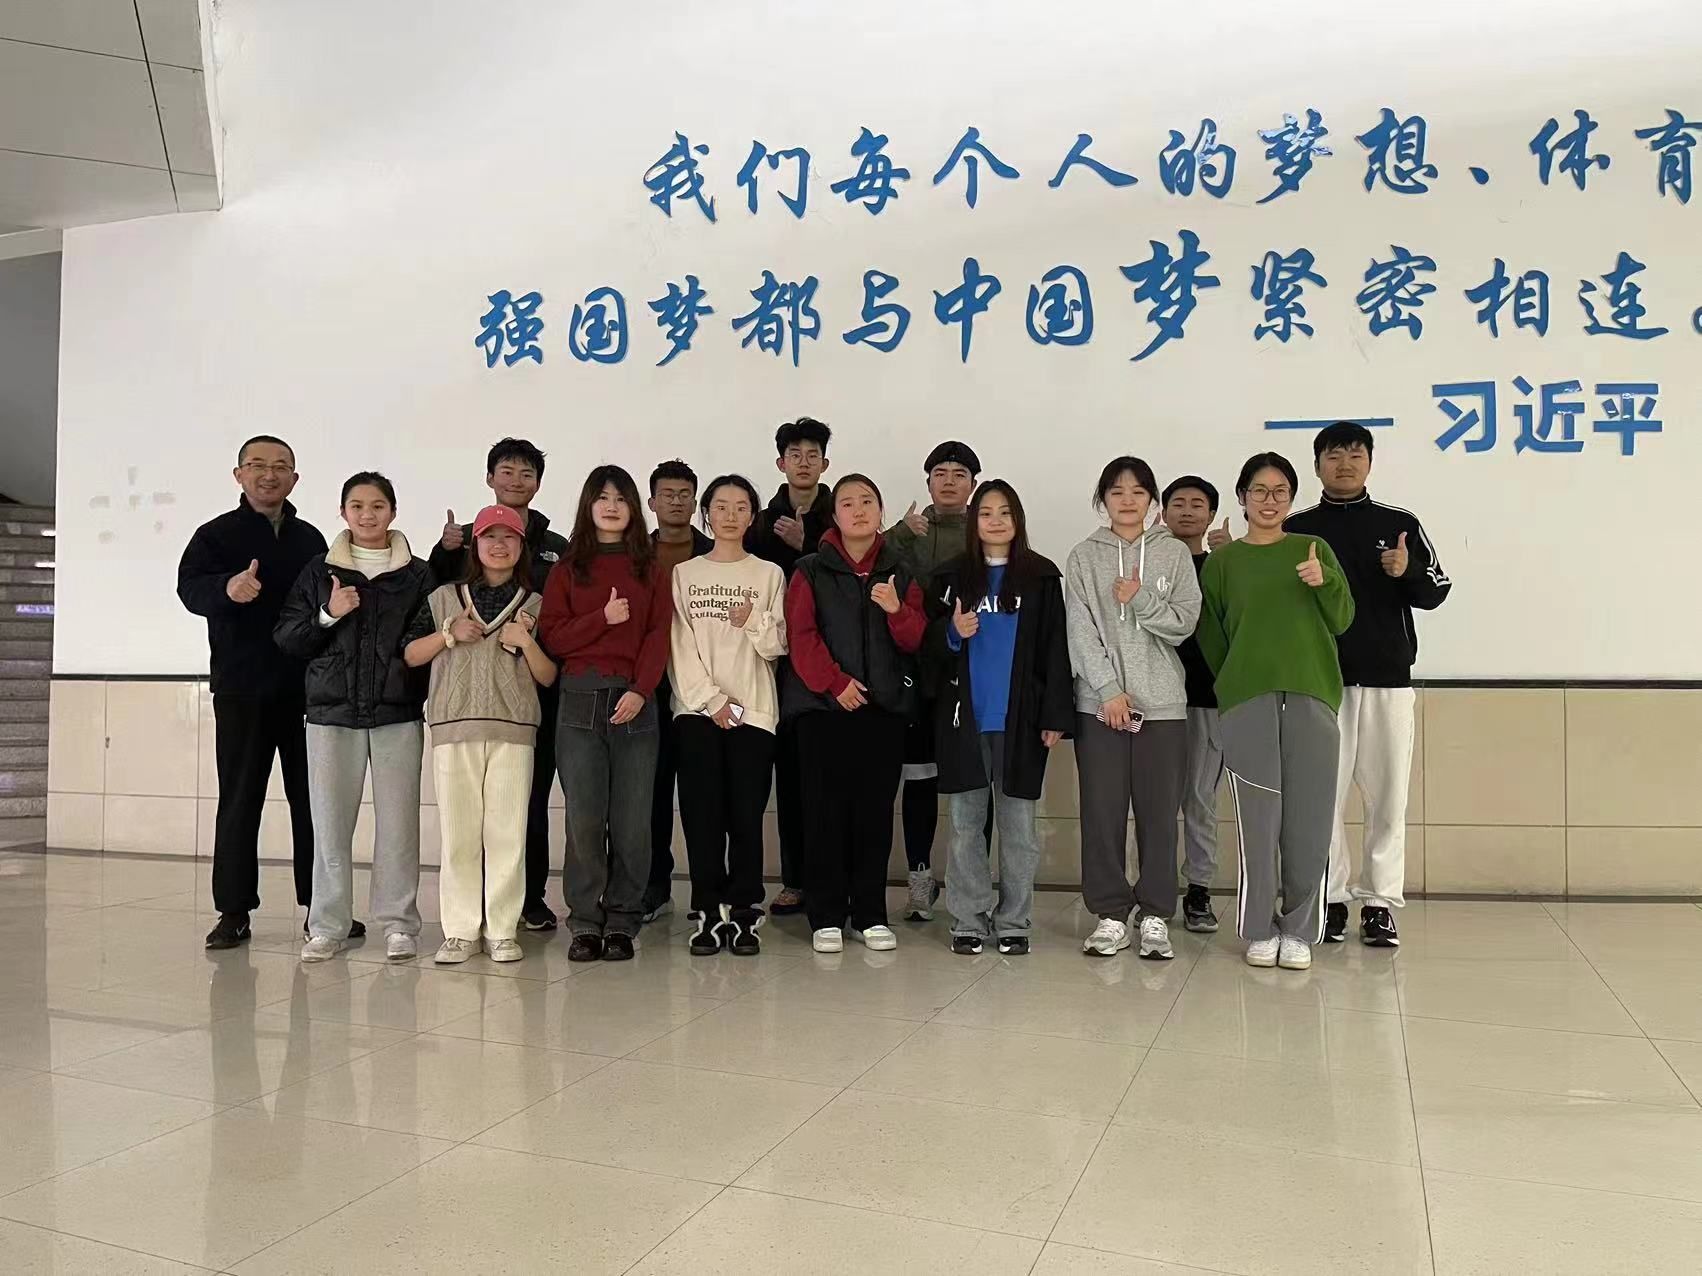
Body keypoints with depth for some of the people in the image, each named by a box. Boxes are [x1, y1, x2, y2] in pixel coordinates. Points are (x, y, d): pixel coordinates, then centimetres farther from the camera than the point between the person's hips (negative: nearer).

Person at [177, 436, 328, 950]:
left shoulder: (310, 539, 12)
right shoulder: (216, 535, 1)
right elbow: (190, 588, -15)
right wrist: (227, 587, -37)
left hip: (307, 687, 3)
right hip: (241, 689, -3)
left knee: (313, 796, 5)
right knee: (240, 797, 1)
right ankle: (234, 910, 9)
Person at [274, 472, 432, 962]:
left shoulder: (417, 574, 7)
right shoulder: (319, 571, 10)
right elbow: (286, 638, 9)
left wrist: (428, 698, -5)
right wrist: (326, 616, -8)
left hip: (398, 714, -1)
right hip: (332, 711, 1)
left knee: (398, 821, -1)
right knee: (330, 822, 1)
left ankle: (398, 923, 9)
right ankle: (327, 927, 12)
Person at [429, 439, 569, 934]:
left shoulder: (557, 548, 11)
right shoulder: (464, 538, 9)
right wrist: (444, 553, -16)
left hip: (537, 685, 1)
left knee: (533, 795, 4)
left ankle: (531, 896, 14)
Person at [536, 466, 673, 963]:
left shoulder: (649, 568, 12)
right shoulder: (567, 568, 12)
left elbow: (659, 636, 3)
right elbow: (552, 637, 3)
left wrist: (640, 691, -11)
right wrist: (604, 617, -9)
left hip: (635, 701, 0)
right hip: (580, 700, 0)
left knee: (631, 820, -1)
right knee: (583, 817, -2)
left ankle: (622, 923, 9)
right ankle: (584, 923, 7)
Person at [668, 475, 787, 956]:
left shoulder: (769, 575, 9)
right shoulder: (683, 574, 10)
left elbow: (777, 646, 4)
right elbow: (679, 647, 2)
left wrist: (753, 621, -16)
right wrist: (712, 700, -8)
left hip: (752, 711, 0)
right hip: (697, 709, 1)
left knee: (746, 815, -2)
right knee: (702, 814, -1)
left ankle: (744, 914, 6)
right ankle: (709, 912, 7)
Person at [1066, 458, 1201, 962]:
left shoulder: (1174, 553, 7)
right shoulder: (1084, 556, 6)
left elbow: (1185, 622, 1)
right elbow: (1081, 631, -2)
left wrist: (1140, 599, -13)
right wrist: (1109, 689, -11)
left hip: (1162, 702, 0)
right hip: (1100, 702, 0)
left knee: (1159, 812, 2)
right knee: (1102, 811, 1)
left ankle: (1155, 915, 12)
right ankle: (1110, 914, 11)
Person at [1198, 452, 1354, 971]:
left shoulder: (1314, 549, 12)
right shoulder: (1221, 561, 10)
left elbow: (1342, 620, 6)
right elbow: (1210, 635, 11)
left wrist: (1325, 580, -11)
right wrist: (1234, 683, 2)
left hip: (1311, 695, 1)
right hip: (1246, 700, -1)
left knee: (1308, 818, 0)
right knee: (1258, 818, -1)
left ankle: (1298, 930, 12)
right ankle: (1259, 931, 10)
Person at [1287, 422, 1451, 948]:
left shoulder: (1400, 524, 7)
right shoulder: (1295, 529, 5)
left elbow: (1437, 592, 7)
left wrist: (1407, 573, -11)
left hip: (1388, 679, 1)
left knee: (1388, 795, 3)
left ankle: (1380, 901, 12)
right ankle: (1330, 899, 12)